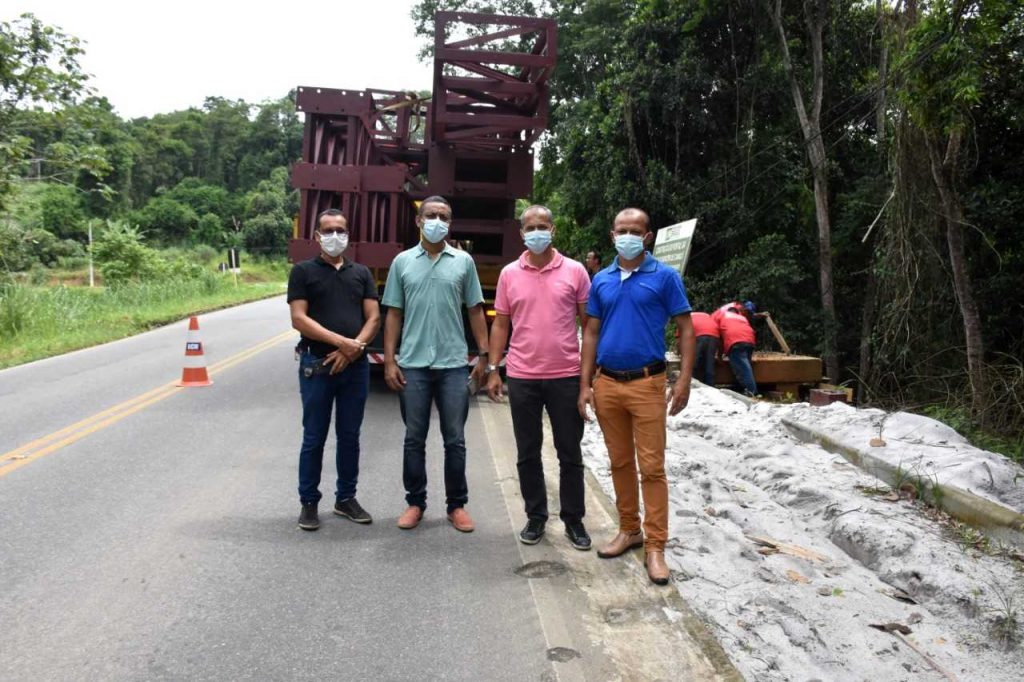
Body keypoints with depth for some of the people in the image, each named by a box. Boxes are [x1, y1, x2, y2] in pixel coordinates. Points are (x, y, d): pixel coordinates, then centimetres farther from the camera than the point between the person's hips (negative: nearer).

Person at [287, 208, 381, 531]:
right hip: (316, 365, -3)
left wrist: (354, 349, -13)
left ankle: (346, 498, 24)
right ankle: (309, 502, 18)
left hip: (356, 366, 3)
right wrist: (342, 341, -16)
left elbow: (373, 318, 4)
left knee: (350, 436, 11)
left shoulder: (362, 273, 11)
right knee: (314, 438, 5)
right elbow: (299, 319, -9)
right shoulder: (303, 271, 1)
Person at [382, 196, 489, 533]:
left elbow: (475, 311, 7)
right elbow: (393, 314, 6)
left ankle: (457, 505, 19)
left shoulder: (463, 261, 5)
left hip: (454, 364, 0)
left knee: (455, 440, 6)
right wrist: (389, 361, 0)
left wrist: (484, 355, 1)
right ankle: (415, 503, 23)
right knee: (414, 439, 9)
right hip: (412, 364, 1)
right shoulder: (402, 262, 6)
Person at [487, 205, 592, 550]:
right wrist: (493, 370, 3)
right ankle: (535, 517, 26)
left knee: (570, 453, 8)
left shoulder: (575, 271, 0)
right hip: (522, 378, 2)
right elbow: (500, 324, 9)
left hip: (566, 376, -1)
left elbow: (589, 323, 3)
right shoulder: (509, 274, 5)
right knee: (528, 453, 10)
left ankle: (573, 520, 22)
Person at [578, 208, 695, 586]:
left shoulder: (665, 276, -1)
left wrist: (684, 379, -11)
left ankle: (655, 546, 6)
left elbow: (685, 328, -2)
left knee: (651, 466, -3)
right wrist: (585, 385, 5)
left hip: (647, 383, -4)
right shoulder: (601, 280, 10)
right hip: (607, 383, 4)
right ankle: (629, 530, 27)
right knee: (620, 463, 13)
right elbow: (591, 333, 11)